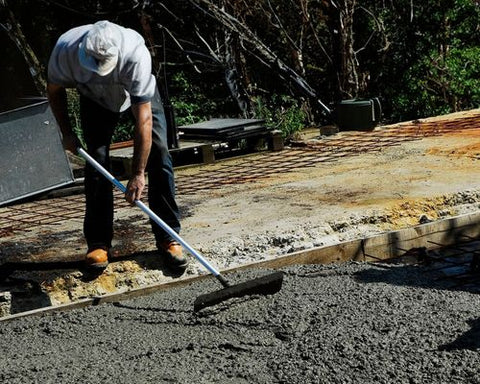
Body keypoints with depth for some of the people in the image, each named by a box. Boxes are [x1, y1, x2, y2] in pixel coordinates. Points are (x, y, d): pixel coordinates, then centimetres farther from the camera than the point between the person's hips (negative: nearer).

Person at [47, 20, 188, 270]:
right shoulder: (65, 48, -34)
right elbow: (54, 89, -9)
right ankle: (98, 243, -3)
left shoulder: (136, 54, -43)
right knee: (96, 159, -11)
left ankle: (168, 238, -7)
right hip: (94, 98, 2)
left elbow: (143, 119, -40)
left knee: (158, 153, -15)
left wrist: (138, 174, -39)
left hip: (140, 92, -2)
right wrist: (66, 133, -9)